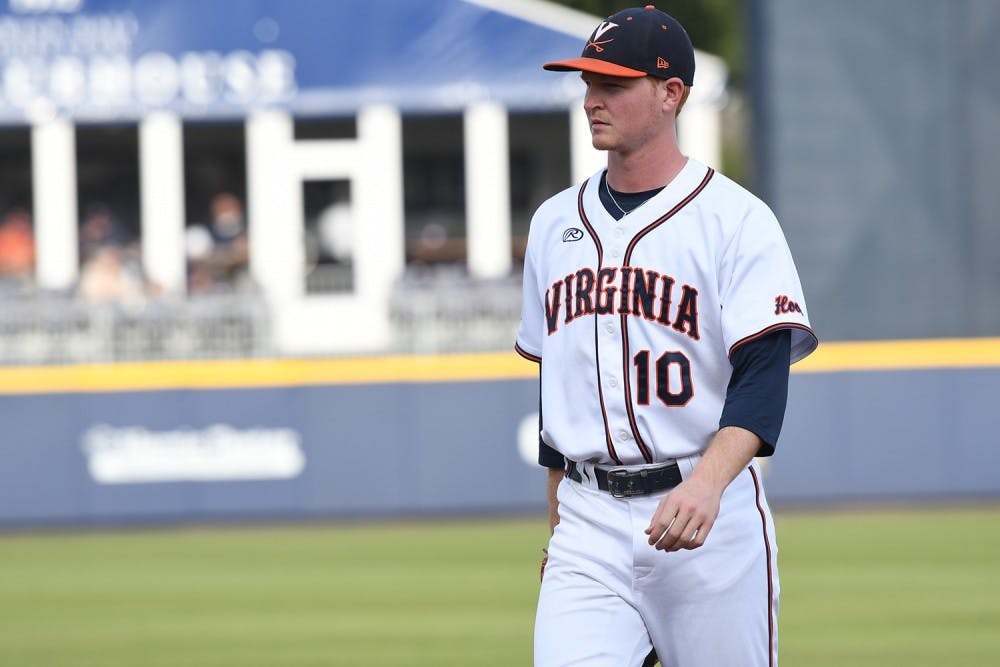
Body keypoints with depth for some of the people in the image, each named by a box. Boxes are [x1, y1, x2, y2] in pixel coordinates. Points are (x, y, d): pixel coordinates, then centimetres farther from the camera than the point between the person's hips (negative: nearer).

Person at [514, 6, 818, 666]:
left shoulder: (737, 220, -5)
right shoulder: (555, 222, 13)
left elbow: (763, 373, -14)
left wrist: (709, 482, -31)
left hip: (711, 519, -4)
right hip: (590, 522, 4)